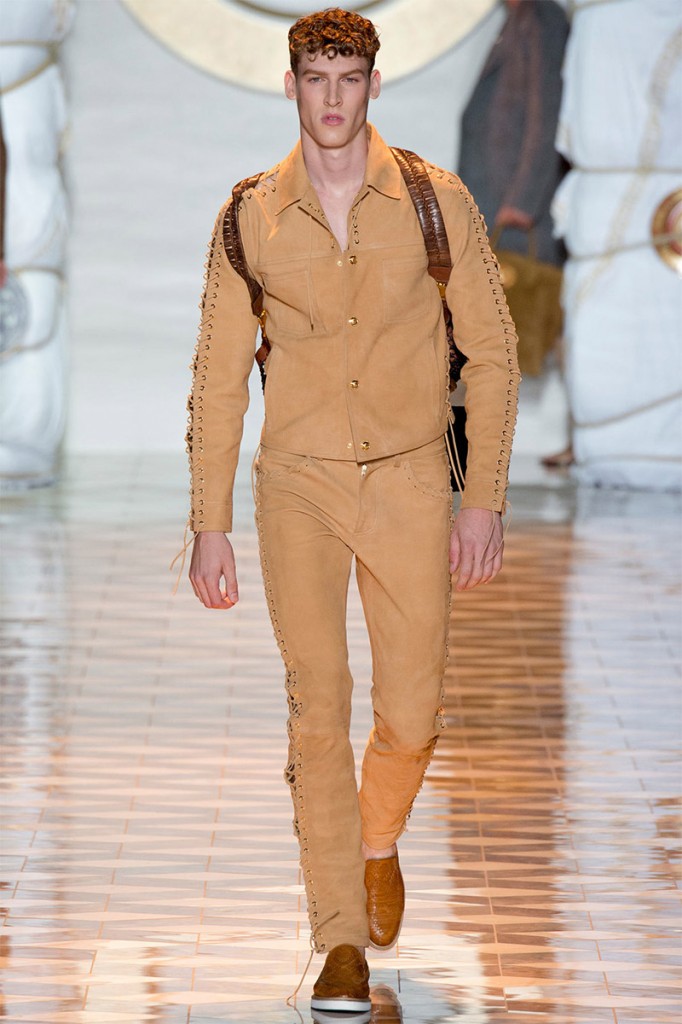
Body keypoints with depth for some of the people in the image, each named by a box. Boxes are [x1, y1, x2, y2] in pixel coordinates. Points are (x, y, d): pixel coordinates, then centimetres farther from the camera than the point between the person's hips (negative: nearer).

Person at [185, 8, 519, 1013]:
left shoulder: (437, 202, -5)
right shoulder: (250, 217, -2)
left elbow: (492, 352, 1)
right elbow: (218, 379, 3)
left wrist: (485, 501, -4)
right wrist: (209, 529, -1)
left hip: (410, 480, 0)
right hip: (298, 486, 0)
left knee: (411, 715, 1)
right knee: (319, 711, -7)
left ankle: (377, 842, 35)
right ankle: (342, 943, 0)